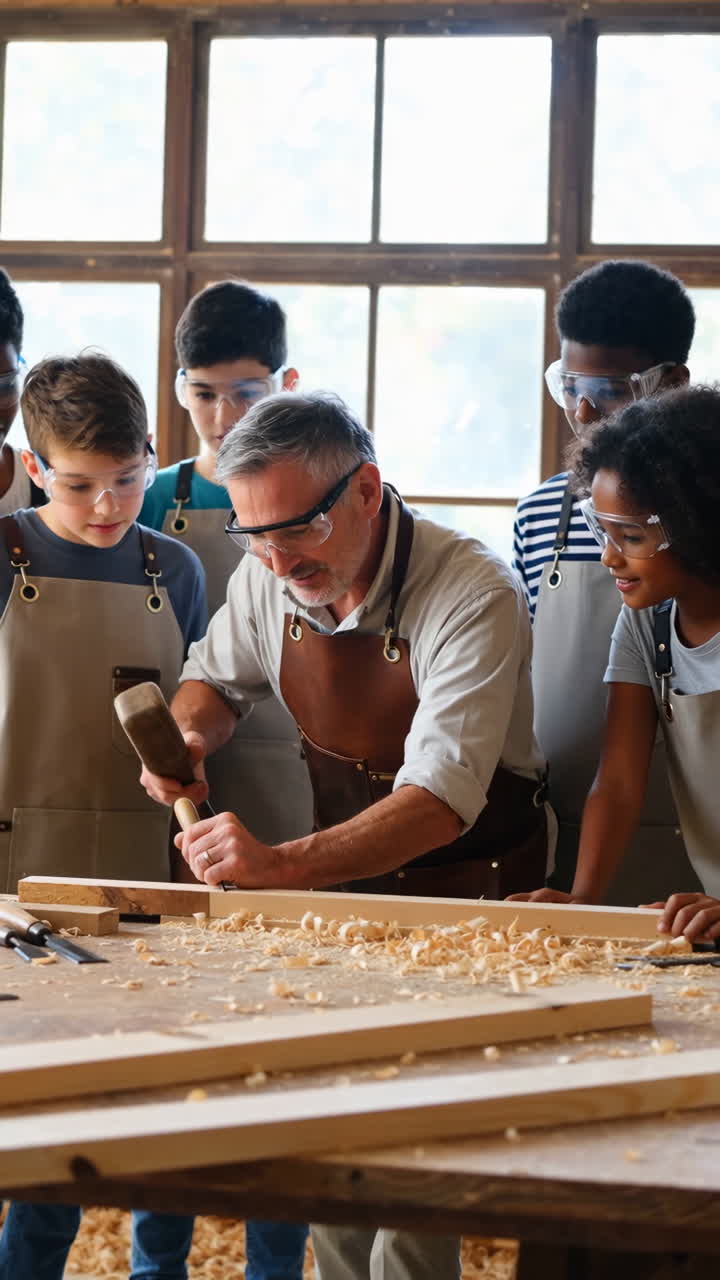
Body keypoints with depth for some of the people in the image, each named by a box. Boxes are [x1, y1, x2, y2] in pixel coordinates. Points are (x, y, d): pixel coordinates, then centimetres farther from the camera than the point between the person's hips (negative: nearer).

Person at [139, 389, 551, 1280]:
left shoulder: (473, 597, -25)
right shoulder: (268, 577, -6)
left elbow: (443, 795, -34)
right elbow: (217, 673, 17)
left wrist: (284, 864, -45)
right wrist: (189, 735, -7)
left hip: (469, 881, -5)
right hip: (345, 874, 5)